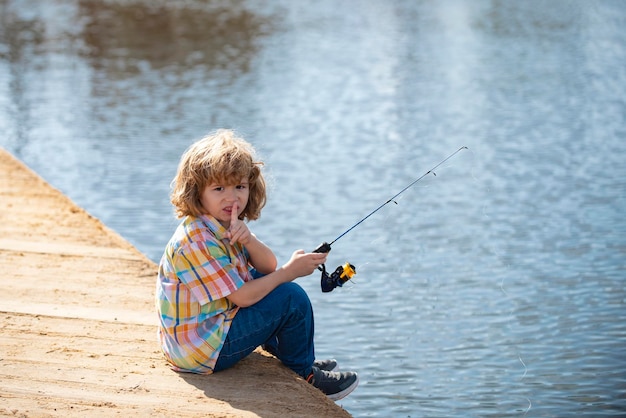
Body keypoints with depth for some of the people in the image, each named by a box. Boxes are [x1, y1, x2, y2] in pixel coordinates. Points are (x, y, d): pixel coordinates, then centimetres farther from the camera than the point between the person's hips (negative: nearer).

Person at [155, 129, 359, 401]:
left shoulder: (227, 226, 5)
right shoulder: (196, 240, -25)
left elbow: (267, 267, 0)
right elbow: (242, 297, -24)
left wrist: (248, 240, -21)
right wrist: (290, 271, -16)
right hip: (200, 348, -10)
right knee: (292, 298, -12)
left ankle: (291, 356, 27)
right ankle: (304, 374, 9)